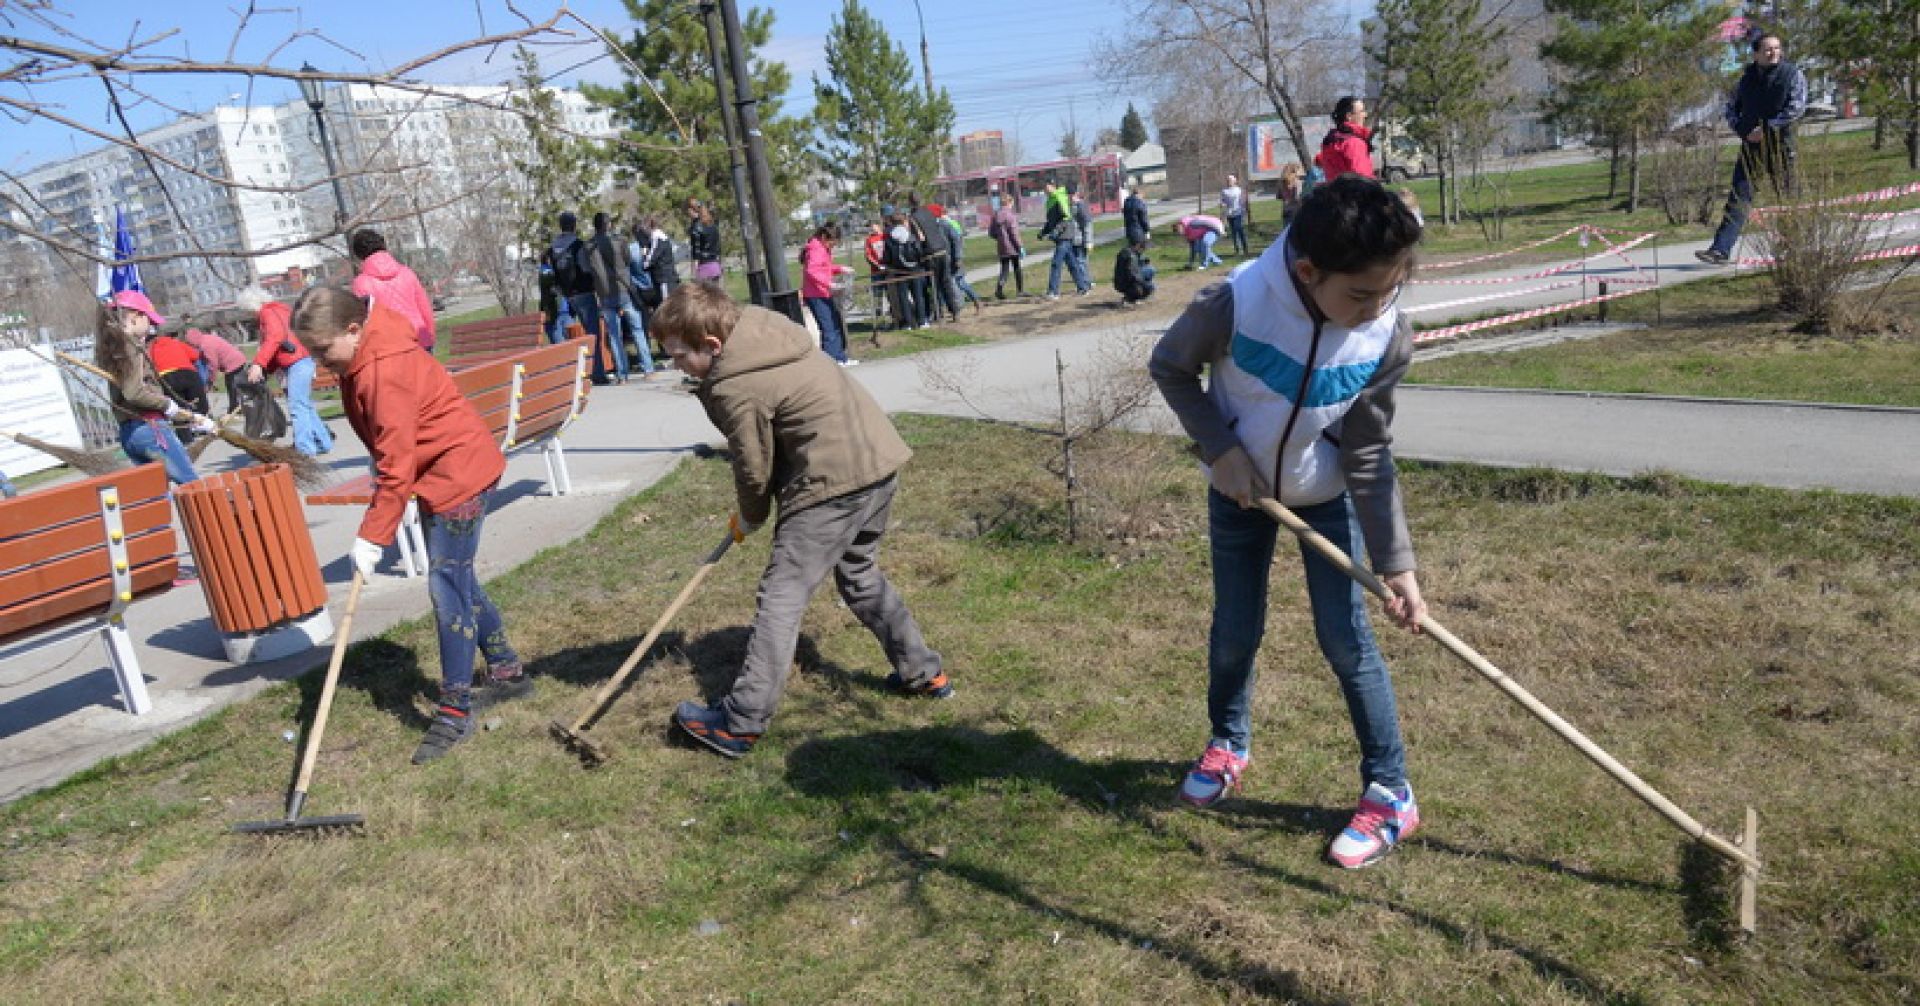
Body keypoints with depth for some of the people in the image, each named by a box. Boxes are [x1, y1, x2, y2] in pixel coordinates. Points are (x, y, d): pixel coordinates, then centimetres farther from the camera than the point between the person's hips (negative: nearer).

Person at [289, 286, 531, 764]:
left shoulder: (385, 371, -25)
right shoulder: (362, 358, 5)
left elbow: (395, 465, -24)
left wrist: (372, 536, -21)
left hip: (458, 471, -10)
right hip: (440, 470, 10)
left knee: (447, 587, -9)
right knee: (457, 580, 16)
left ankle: (455, 713, -3)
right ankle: (508, 672, 28)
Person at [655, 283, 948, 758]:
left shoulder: (734, 389, -14)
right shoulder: (768, 328, 12)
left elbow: (754, 470, -4)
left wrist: (749, 519, 16)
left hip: (834, 482, -9)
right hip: (880, 457, 9)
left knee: (782, 594, -5)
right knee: (861, 577, 25)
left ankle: (739, 723, -2)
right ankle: (923, 672, 33)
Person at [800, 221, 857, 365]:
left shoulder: (824, 248, 16)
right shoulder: (816, 249, -15)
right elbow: (811, 271, -28)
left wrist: (840, 268, 10)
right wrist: (828, 283, -37)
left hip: (824, 294, 11)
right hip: (816, 295, -11)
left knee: (837, 324, 17)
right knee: (828, 328, -13)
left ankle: (840, 358, 26)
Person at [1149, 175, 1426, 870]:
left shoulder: (1388, 341, -24)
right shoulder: (1234, 305, -33)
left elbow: (1369, 459, -15)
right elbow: (1170, 367, -12)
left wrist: (1396, 562, -18)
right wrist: (1220, 448, -21)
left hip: (1325, 497, 1)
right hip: (1239, 490, 0)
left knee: (1346, 639, -1)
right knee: (1235, 632, 10)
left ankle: (1391, 794, 15)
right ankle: (1229, 744, 39)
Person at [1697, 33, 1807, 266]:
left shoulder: (1793, 74, 1)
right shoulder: (1747, 77, 11)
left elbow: (1797, 107, -9)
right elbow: (1731, 107, 17)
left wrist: (1766, 128, -16)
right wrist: (1742, 129, 0)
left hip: (1779, 144, -2)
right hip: (1750, 144, 2)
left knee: (1786, 197, 5)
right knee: (1738, 198, -6)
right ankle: (1720, 250, -12)